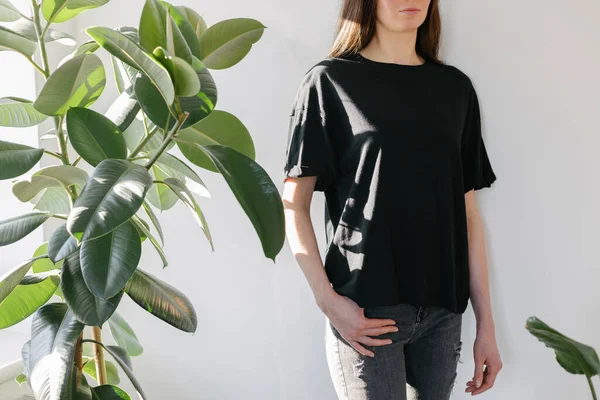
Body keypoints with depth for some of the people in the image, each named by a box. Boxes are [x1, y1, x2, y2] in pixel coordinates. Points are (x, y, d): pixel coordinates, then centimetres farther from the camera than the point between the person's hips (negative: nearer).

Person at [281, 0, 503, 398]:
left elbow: (468, 214, 7)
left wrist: (486, 323, 5)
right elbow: (294, 205, -3)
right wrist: (327, 299, -14)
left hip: (443, 311, 4)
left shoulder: (456, 86, 8)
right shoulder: (329, 82, -2)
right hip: (366, 311, -4)